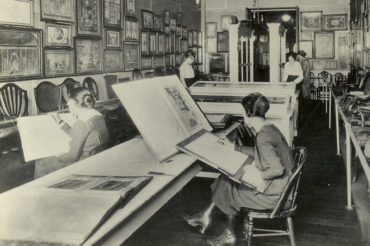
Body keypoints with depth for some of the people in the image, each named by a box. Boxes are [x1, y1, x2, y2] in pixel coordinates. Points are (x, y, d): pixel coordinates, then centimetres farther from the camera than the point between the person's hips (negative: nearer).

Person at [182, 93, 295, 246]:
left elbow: (278, 169, -30)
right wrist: (236, 148, 18)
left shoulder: (262, 137, -27)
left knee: (228, 188, 6)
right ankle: (205, 216, 22)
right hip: (279, 187, 9)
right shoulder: (270, 128, 3)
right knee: (226, 179, 12)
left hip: (272, 194, -9)